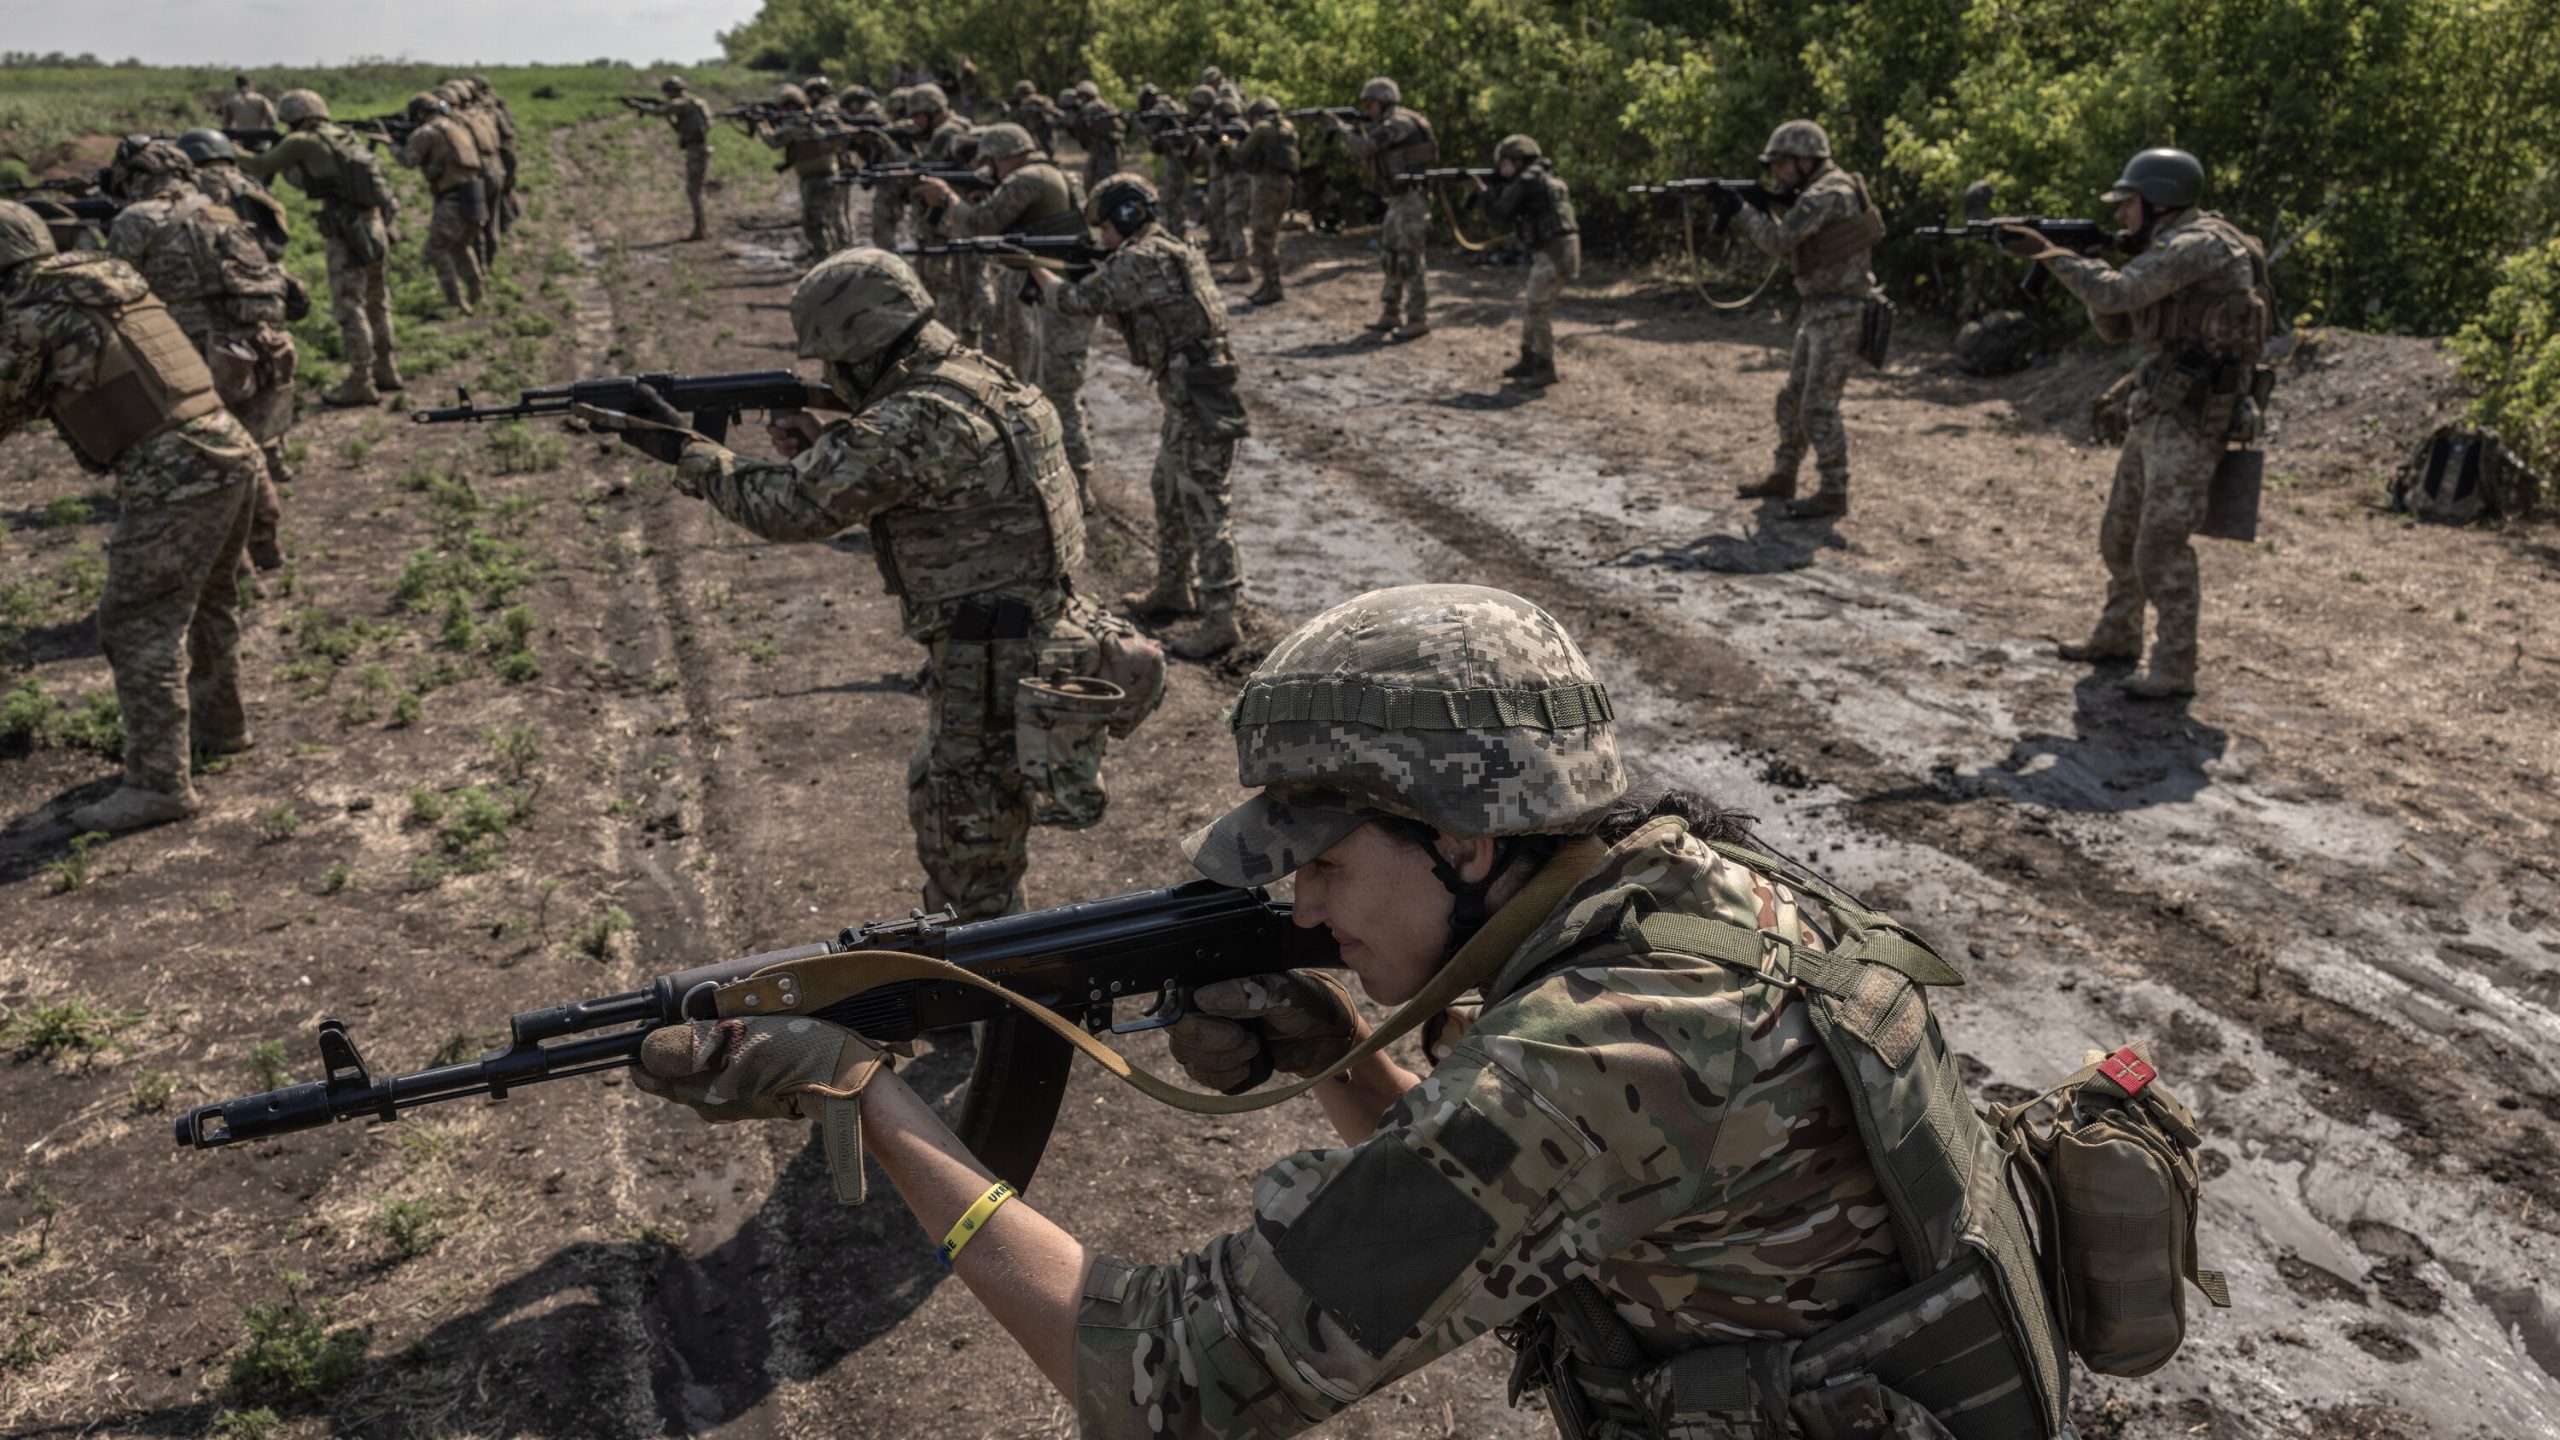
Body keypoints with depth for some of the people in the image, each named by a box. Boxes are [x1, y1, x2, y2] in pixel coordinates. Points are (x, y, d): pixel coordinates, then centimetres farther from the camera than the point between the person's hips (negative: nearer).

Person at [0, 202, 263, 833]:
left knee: (139, 626, -1)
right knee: (206, 600, 25)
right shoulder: (112, 276, 16)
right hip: (231, 450, 8)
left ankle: (158, 783, 0)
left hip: (174, 477, -8)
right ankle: (219, 725, 41)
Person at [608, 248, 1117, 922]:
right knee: (938, 814, 27)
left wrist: (683, 449, -6)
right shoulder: (980, 378, 9)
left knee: (972, 886, 3)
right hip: (1029, 642, 11)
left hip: (993, 675, -11)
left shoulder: (919, 419, -22)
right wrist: (823, 446, 6)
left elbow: (791, 506, -19)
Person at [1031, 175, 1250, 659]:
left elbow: (1077, 301, -10)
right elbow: (1110, 298, 25)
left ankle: (1222, 616, -6)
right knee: (1169, 493, 21)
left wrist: (1035, 269, 7)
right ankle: (1173, 588, 34)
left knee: (1203, 505, -8)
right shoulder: (1173, 252, 17)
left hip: (1198, 399, -10)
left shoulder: (1138, 260, -13)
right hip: (1187, 395, 10)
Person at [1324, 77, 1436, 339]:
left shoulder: (1398, 122, -14)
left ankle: (1418, 320, -6)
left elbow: (1364, 147, -23)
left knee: (1410, 259, -9)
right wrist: (1353, 129, 4)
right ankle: (1390, 316, 20)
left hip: (1411, 199, -10)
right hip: (1398, 200, 10)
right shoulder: (1389, 124, 17)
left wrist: (1340, 127, -10)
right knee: (1390, 257, 13)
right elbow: (1364, 157, 18)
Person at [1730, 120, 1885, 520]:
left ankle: (1834, 493, -4)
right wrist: (1755, 212, 4)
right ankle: (1782, 479, 24)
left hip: (1840, 315, -10)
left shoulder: (1827, 194, -17)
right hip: (1820, 311, 10)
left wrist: (1742, 209, -11)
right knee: (1792, 398, 15)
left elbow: (1779, 242, -23)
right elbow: (1787, 250, 16)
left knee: (1819, 406, -10)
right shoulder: (1818, 193, 15)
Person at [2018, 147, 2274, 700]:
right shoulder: (2170, 250, 16)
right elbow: (2115, 327, 16)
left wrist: (2050, 254, -13)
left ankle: (2175, 668, -3)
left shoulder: (2198, 244, -15)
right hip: (2156, 411, 10)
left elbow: (2114, 294, -24)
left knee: (2162, 544, -10)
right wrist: (2087, 263, 3)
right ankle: (2117, 636, 33)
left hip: (2191, 417, -10)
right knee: (2121, 534, 18)